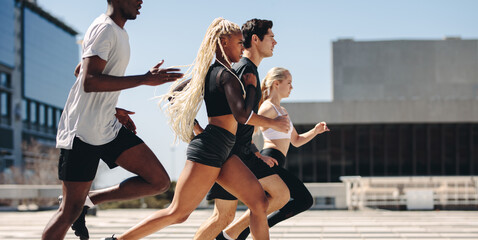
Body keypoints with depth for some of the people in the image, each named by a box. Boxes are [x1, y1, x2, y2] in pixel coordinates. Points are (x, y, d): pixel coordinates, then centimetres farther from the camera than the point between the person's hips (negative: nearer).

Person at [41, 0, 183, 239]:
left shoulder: (118, 31, 15)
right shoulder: (104, 28, -14)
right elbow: (89, 82, -27)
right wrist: (145, 79, -26)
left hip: (108, 128, 9)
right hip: (82, 132, -9)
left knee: (159, 181, 0)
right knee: (70, 211, -3)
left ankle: (87, 201, 8)